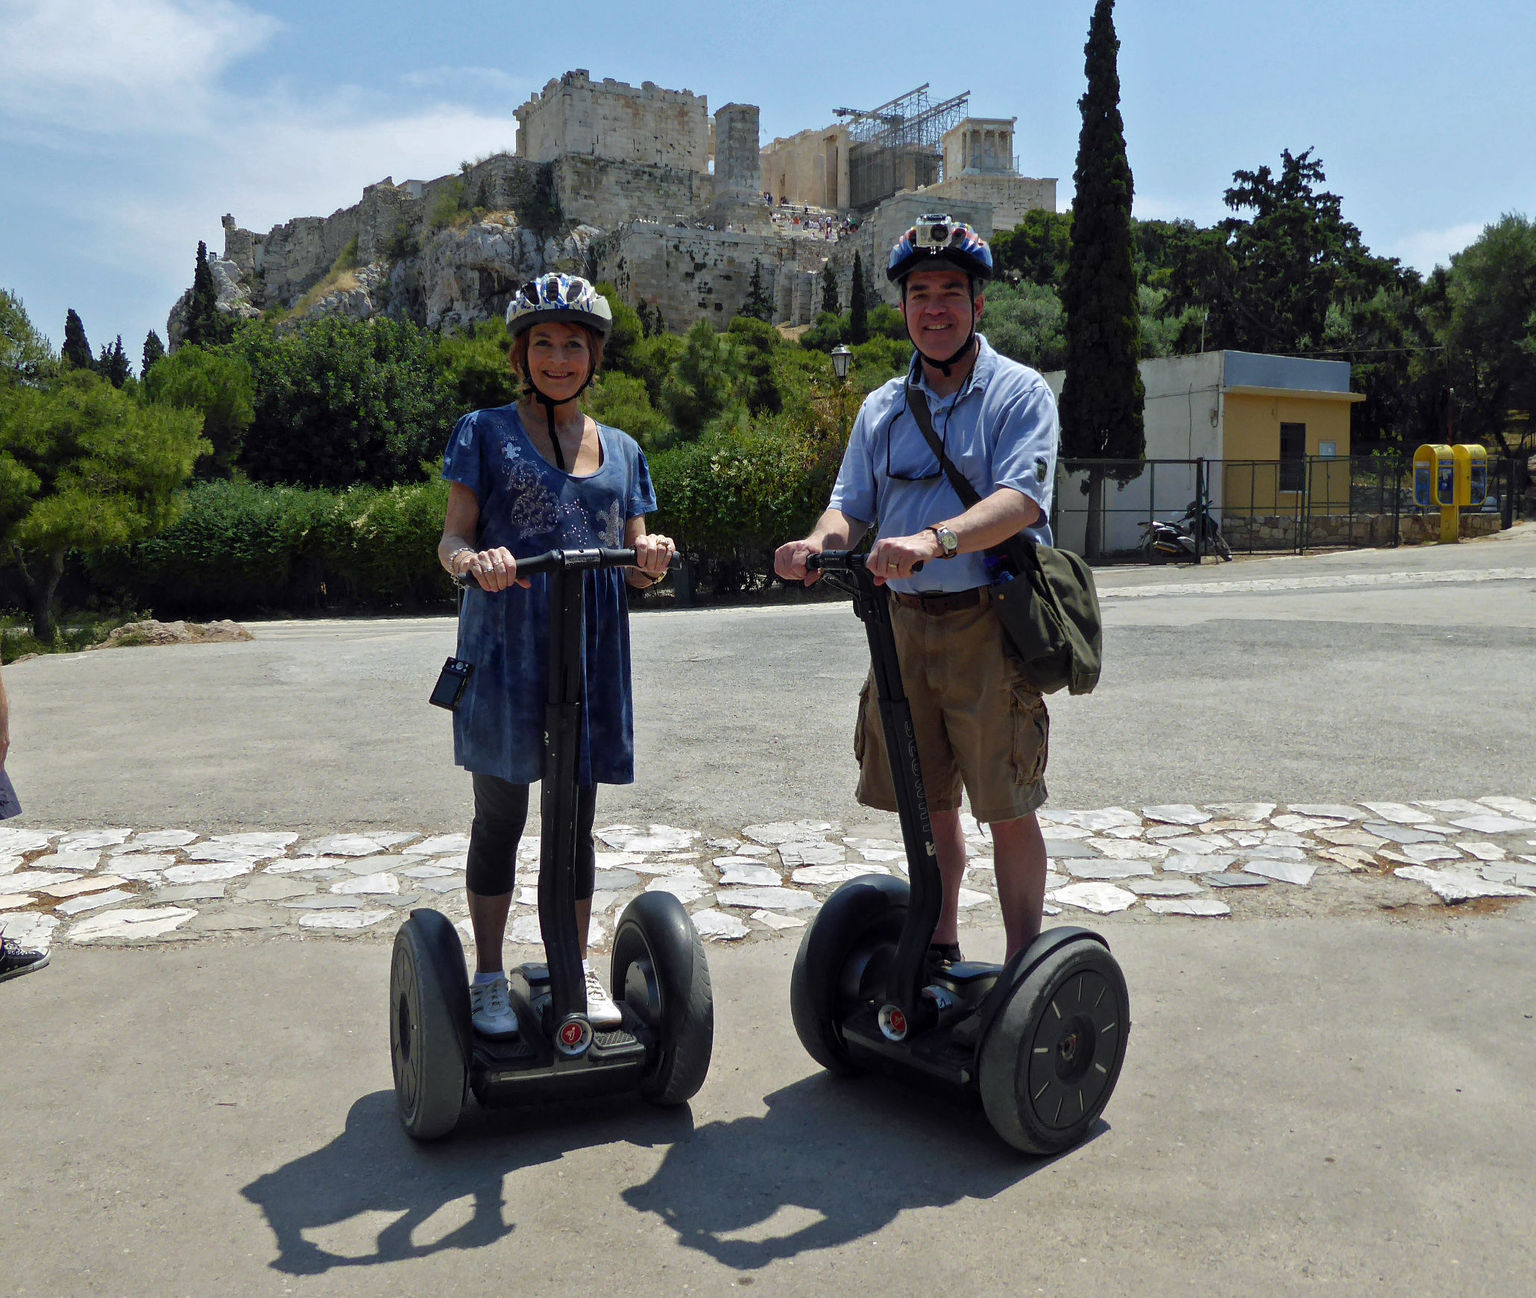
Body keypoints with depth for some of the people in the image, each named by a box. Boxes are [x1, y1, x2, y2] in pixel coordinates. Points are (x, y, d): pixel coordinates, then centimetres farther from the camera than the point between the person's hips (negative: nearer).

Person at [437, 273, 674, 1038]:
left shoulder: (620, 449, 14)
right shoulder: (485, 433, 4)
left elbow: (634, 564, 14)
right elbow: (451, 540, -2)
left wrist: (652, 560, -10)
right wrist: (474, 561, -25)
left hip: (591, 652, 3)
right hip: (506, 650, -3)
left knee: (576, 821, 10)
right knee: (500, 817, 4)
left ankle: (576, 969, 24)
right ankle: (489, 976, 19)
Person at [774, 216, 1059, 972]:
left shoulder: (1018, 393, -2)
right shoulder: (882, 408, 15)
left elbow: (1019, 499, -18)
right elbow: (852, 503, 10)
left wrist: (933, 539, -35)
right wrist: (821, 541, -14)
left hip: (987, 625, -5)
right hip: (902, 622, 5)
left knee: (1007, 809, 0)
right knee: (926, 800, 13)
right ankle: (940, 952, 30)